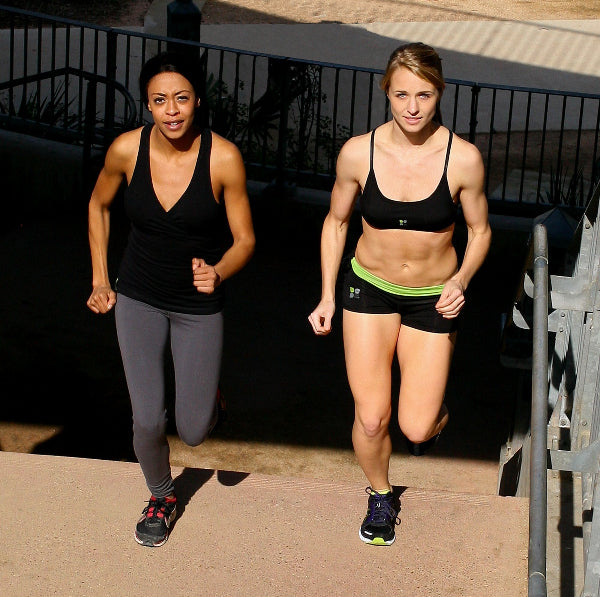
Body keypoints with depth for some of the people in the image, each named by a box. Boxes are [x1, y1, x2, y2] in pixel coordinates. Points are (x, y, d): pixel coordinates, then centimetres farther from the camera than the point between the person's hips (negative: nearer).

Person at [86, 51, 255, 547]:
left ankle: (204, 390, 40)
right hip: (138, 299, 1)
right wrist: (100, 280, 6)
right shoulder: (127, 149, -14)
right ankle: (161, 497, 30)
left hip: (199, 305, -1)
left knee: (194, 431, 3)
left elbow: (244, 240, -11)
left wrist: (218, 272, -31)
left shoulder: (223, 157, -20)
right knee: (148, 421, -1)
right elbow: (99, 205, 7)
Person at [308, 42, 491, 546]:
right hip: (369, 290, 1)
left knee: (417, 429, -3)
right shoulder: (358, 153, -14)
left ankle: (434, 407, 37)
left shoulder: (463, 159, -17)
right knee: (370, 419, -1)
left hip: (433, 298, -1)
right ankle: (380, 496, 30)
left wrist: (461, 281, -18)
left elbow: (479, 230, -1)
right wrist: (327, 297, 3)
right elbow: (337, 221, 3)